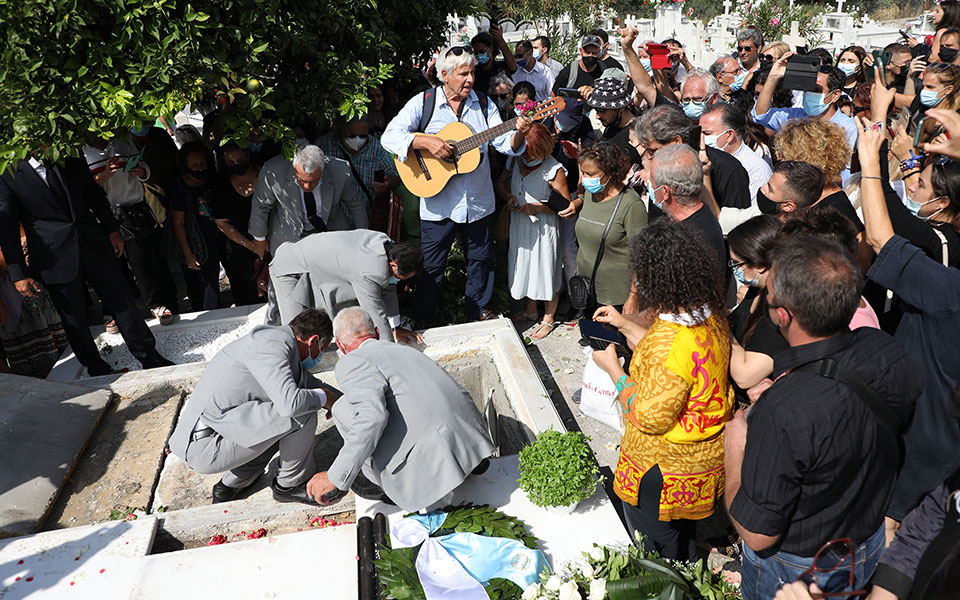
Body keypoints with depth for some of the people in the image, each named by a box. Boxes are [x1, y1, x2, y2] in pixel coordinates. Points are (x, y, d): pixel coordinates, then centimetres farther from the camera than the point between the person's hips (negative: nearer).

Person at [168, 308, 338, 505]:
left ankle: (231, 484, 25)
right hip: (204, 448, -10)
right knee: (301, 415, -16)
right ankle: (290, 484, 7)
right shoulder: (273, 345, -17)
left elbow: (306, 380, 31)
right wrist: (322, 397, -10)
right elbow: (290, 403, -30)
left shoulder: (276, 338, 14)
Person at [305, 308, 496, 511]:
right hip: (472, 442, 8)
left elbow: (373, 415, -18)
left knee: (343, 408, 5)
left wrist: (336, 477, -12)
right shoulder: (404, 349, 25)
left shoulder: (352, 363, 0)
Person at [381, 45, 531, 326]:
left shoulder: (483, 104, 5)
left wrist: (519, 133, -22)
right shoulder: (423, 102, -4)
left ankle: (478, 309, 37)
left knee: (481, 260, 15)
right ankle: (423, 321, 26)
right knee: (430, 266, 7)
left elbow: (506, 144, 0)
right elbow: (390, 136, -12)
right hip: (438, 204, -3)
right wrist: (427, 142, -24)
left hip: (479, 202, 3)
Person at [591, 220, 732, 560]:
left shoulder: (669, 339, -36)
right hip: (706, 456, 9)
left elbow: (650, 418, -27)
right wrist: (625, 326, 9)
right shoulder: (710, 317, -7)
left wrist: (612, 369, -17)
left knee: (658, 559, 18)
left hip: (664, 469, -9)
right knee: (683, 538, 33)